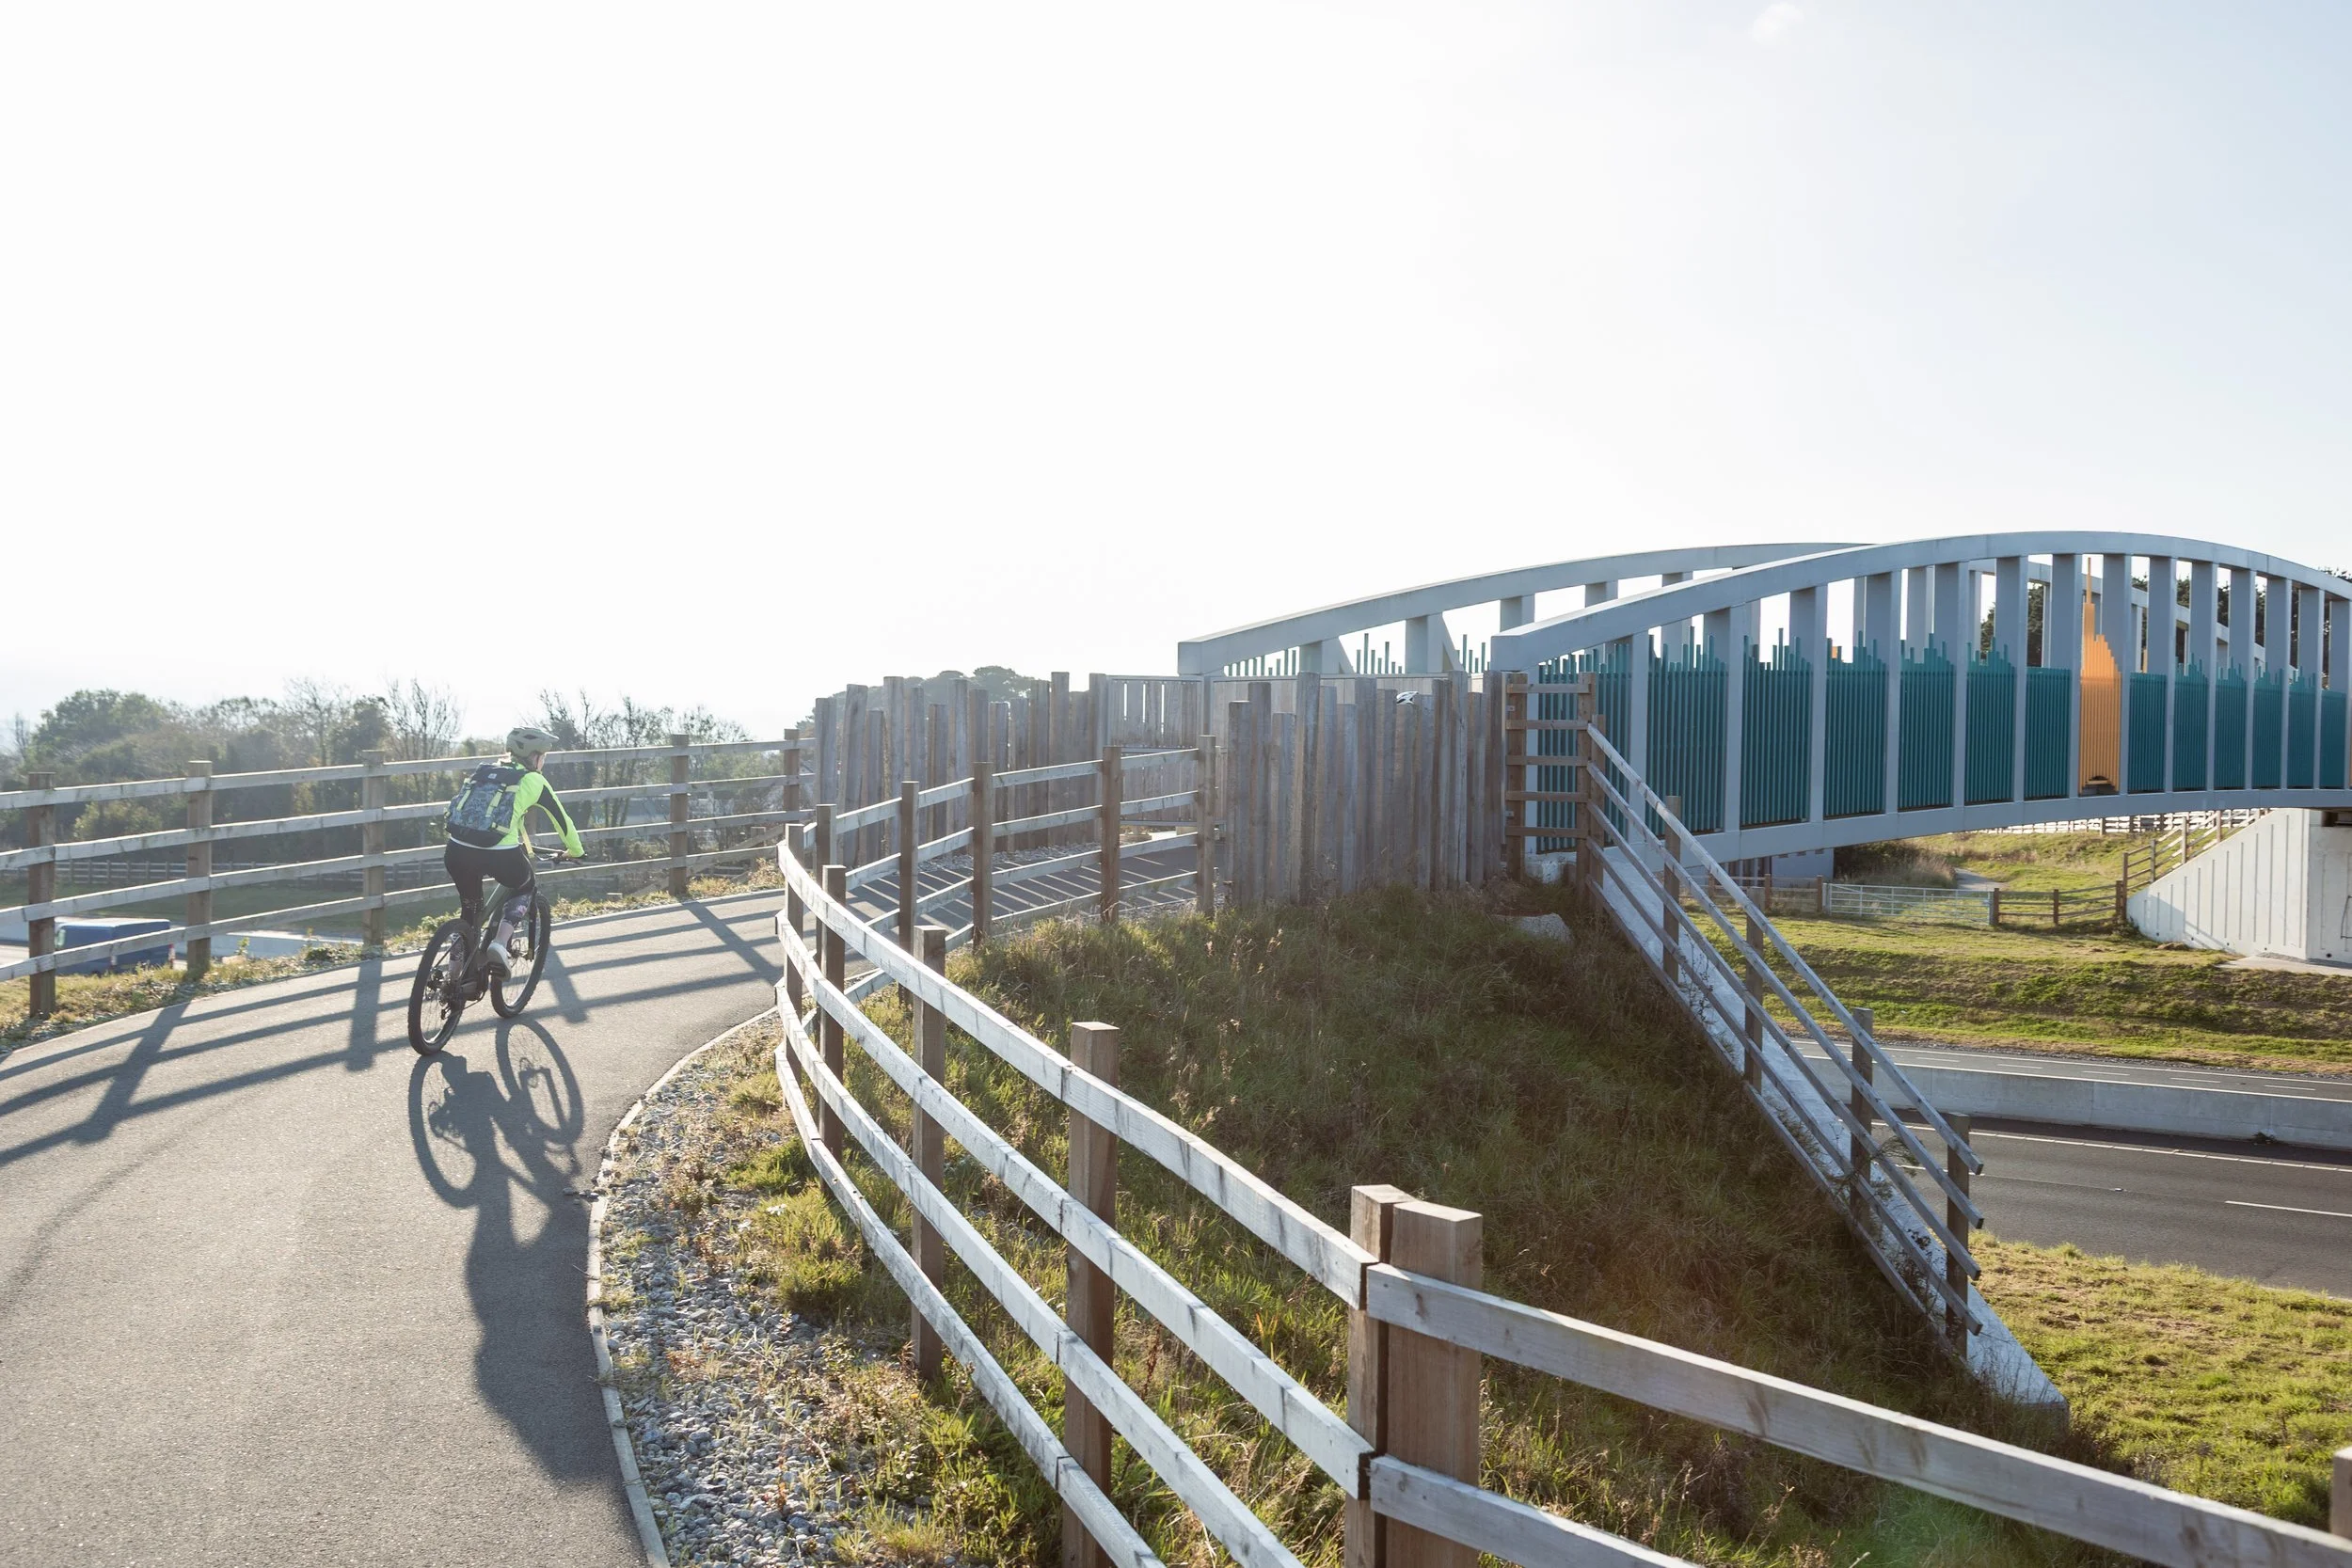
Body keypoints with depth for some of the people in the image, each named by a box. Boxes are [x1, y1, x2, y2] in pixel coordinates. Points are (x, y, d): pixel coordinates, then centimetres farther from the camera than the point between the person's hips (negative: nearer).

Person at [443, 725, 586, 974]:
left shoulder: (483, 771, 25)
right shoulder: (532, 780, 11)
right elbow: (561, 818, 19)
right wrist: (575, 851, 36)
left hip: (457, 851, 5)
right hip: (498, 855, -4)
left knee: (470, 909, 28)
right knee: (526, 888, 26)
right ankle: (500, 945, 5)